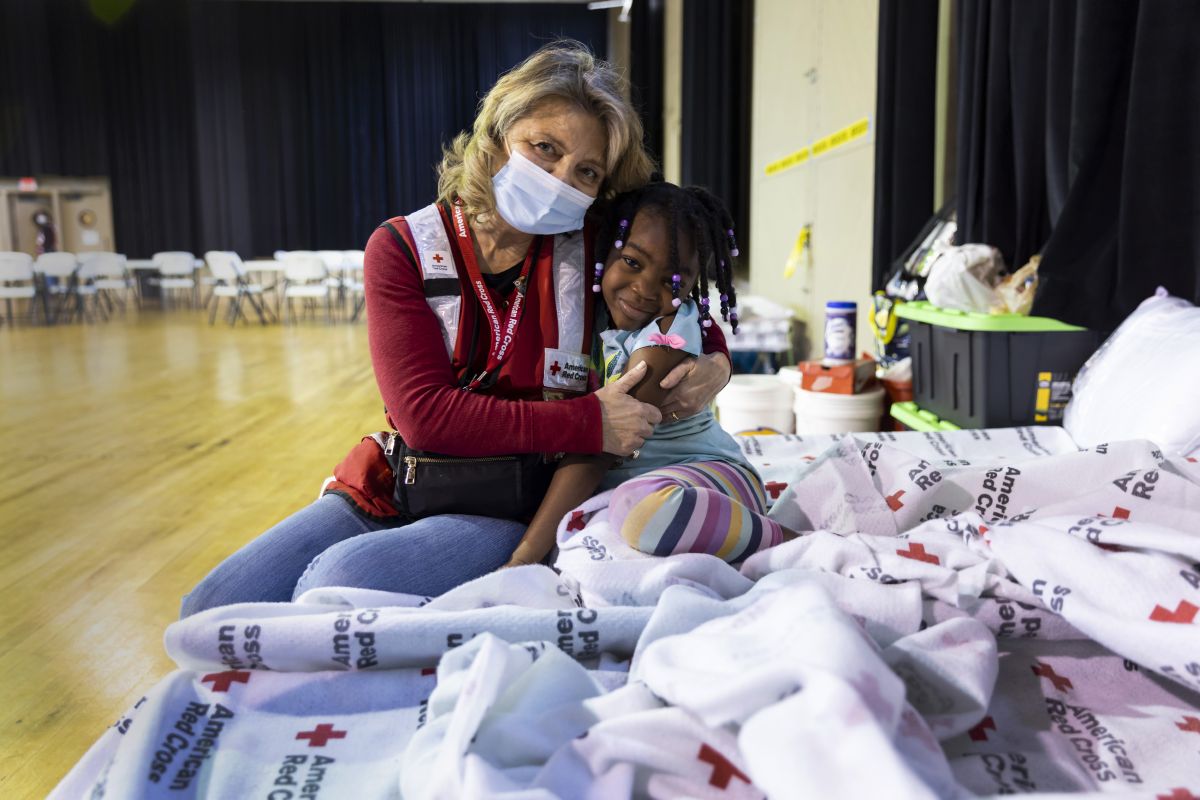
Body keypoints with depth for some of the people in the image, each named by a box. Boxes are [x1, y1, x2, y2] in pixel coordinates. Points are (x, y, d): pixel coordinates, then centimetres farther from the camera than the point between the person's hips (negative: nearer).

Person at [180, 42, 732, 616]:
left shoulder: (593, 251, -2)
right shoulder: (401, 249, -4)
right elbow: (425, 413, -16)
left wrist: (714, 365, -8)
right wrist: (588, 422, -21)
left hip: (514, 510, -2)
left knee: (337, 583, -29)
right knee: (211, 607, -10)